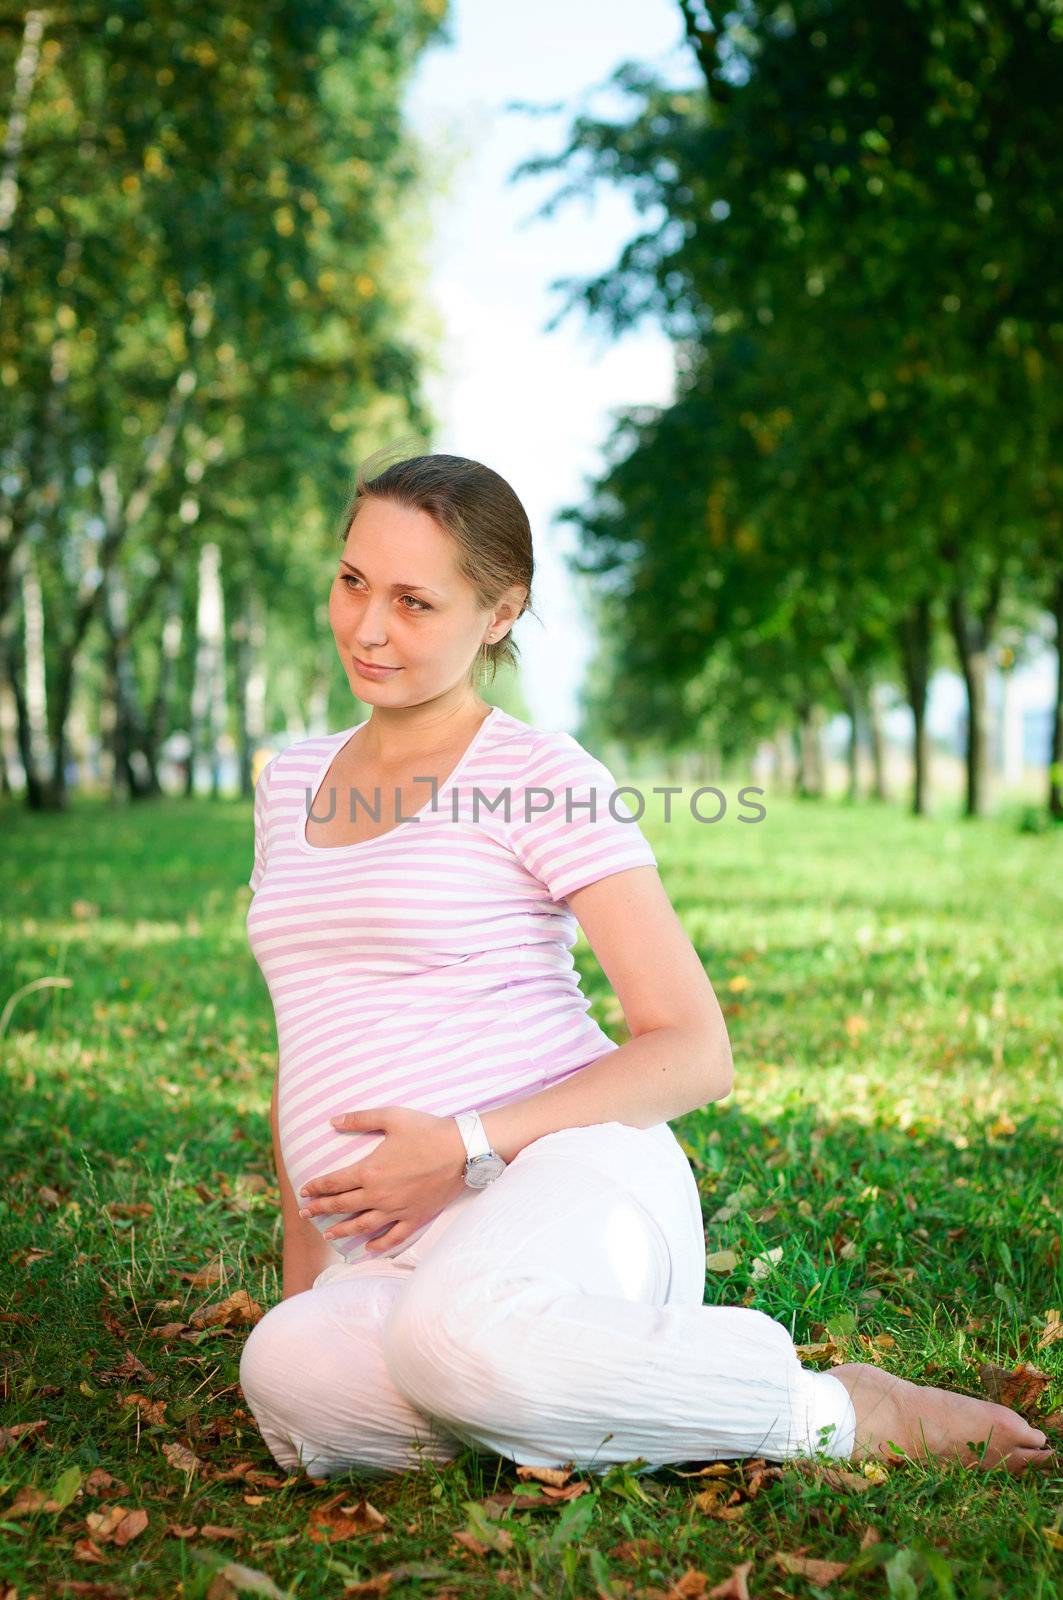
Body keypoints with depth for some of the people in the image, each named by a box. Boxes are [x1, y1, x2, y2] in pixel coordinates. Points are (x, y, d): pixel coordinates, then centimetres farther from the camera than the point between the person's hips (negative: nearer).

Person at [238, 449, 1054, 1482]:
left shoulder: (538, 777, 1)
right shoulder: (293, 784, 20)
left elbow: (696, 1054, -5)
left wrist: (467, 1147, -15)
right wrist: (302, 1278, 19)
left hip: (570, 1180, -3)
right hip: (388, 1260, 4)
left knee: (456, 1332, -40)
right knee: (288, 1375, -33)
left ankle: (836, 1412, -14)